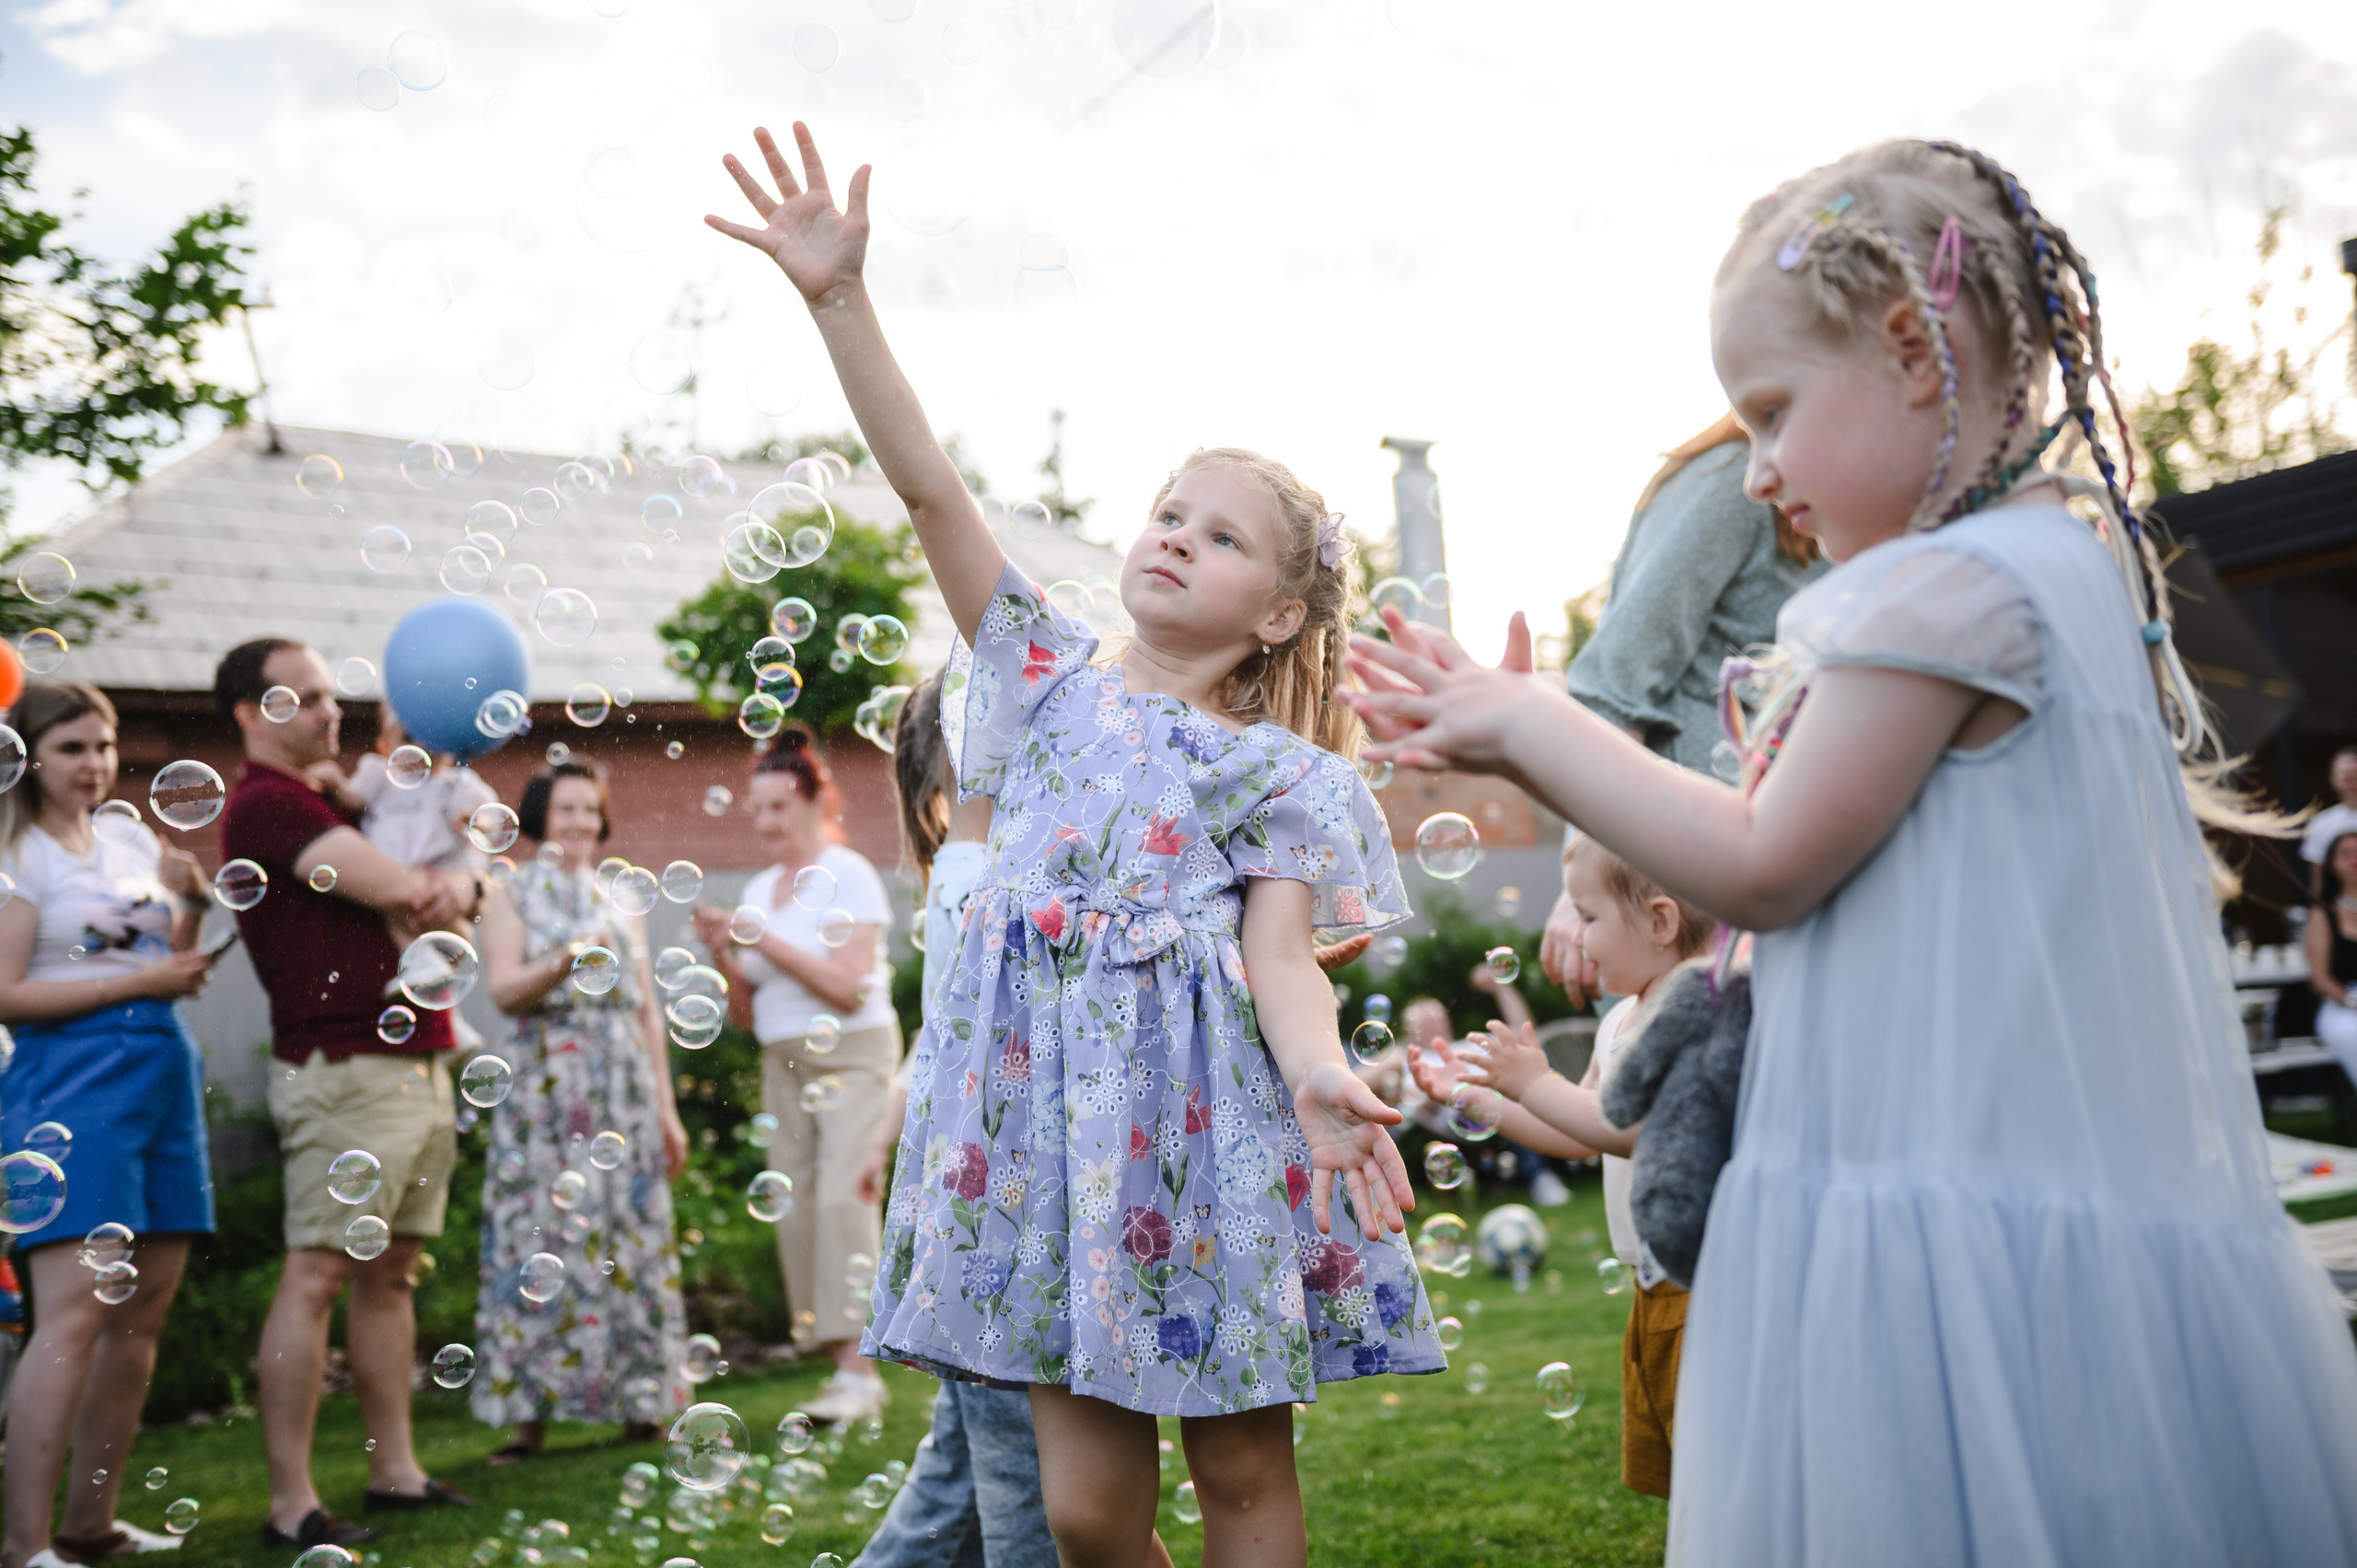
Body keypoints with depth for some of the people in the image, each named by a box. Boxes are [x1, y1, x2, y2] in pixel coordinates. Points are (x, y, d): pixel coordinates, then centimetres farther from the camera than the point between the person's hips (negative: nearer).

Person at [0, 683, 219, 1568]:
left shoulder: (132, 839, 15)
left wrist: (191, 908, 3)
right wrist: (138, 982, -13)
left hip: (163, 1076, 7)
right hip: (73, 1077, -7)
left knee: (144, 1313, 8)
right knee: (72, 1314, -14)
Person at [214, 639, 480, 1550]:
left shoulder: (328, 806, 21)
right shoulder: (265, 805, -10)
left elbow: (425, 896, 15)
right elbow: (400, 892, -18)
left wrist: (456, 886, -9)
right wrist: (439, 892, 5)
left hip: (414, 1062, 10)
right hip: (345, 1071, -10)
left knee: (389, 1271, 11)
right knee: (317, 1275, -8)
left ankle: (395, 1470, 18)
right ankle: (291, 1504, -3)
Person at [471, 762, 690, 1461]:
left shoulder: (620, 901, 16)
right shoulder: (511, 895, 7)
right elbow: (504, 989, -7)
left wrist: (667, 1109, 11)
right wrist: (565, 962, -26)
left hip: (624, 1089, 3)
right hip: (544, 1089, -3)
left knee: (629, 1236, 1)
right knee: (540, 1234, -6)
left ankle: (638, 1401, 7)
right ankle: (531, 1415, -2)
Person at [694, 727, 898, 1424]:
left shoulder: (847, 875, -5)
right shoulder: (759, 891, 13)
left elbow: (847, 986, -15)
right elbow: (747, 1015, 15)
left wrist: (765, 941, -15)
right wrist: (724, 955, -2)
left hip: (852, 1054, -6)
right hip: (783, 1064, 6)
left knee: (842, 1196, -17)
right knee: (796, 1207, -1)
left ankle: (858, 1366, -18)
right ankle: (842, 1369, 4)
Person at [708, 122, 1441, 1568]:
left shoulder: (1280, 771, 3)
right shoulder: (1054, 678, 10)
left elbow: (1282, 958, -6)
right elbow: (930, 488, 2)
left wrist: (1322, 1078, -28)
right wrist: (842, 299, -5)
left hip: (1203, 1119, -2)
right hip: (1045, 1104, 2)